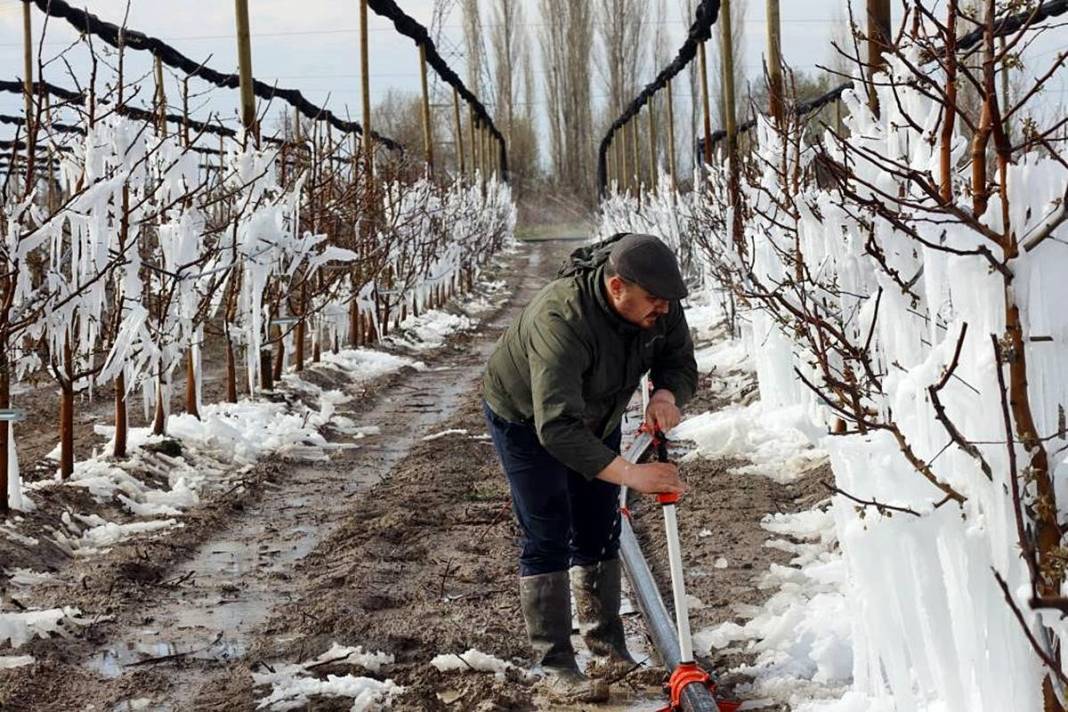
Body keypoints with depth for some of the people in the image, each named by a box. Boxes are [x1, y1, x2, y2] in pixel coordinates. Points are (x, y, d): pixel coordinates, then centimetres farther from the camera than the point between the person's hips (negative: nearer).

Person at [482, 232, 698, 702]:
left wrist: (666, 395, -34)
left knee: (600, 535, 10)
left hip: (595, 417, 6)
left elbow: (681, 363, -9)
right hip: (526, 419, -6)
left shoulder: (659, 306, -24)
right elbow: (556, 427, -51)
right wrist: (630, 474, -56)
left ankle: (609, 652, 22)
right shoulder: (561, 320, -45)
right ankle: (555, 666, -1)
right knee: (548, 539, -8)